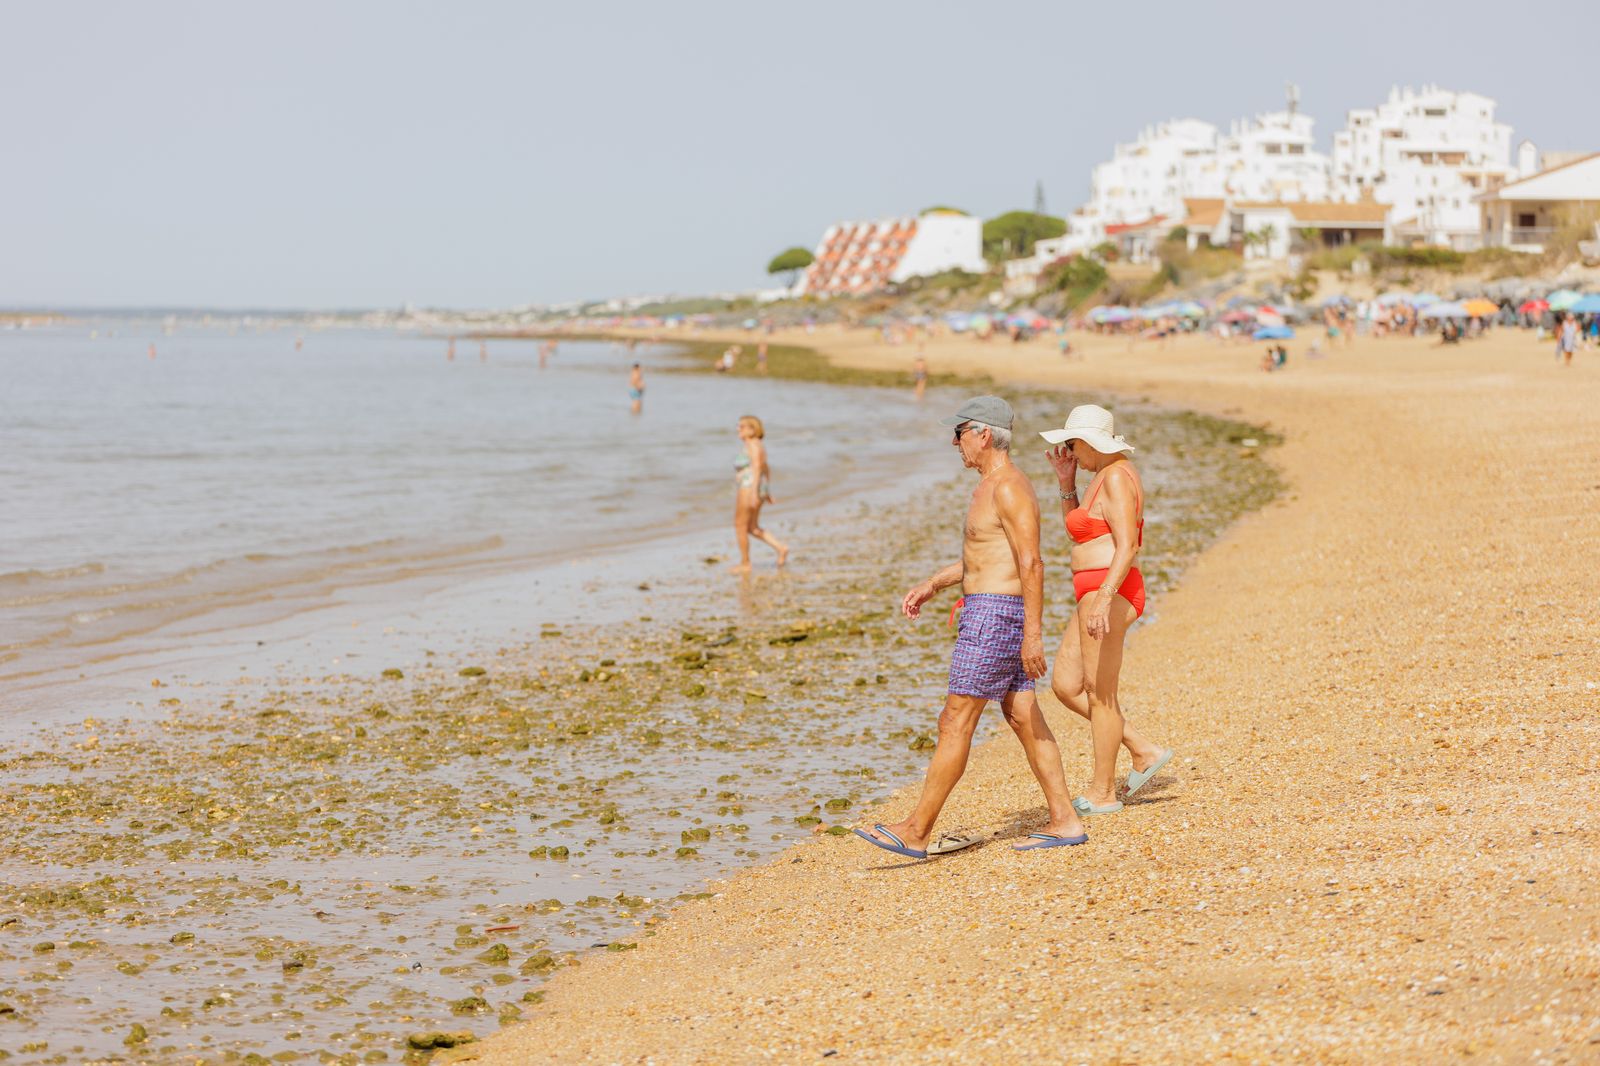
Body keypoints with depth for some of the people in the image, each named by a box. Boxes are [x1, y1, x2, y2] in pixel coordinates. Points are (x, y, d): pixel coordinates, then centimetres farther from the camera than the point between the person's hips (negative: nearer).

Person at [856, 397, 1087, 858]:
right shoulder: (992, 486, 17)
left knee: (955, 722, -8)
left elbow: (1032, 563, -22)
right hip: (991, 614, 11)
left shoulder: (1009, 487, -16)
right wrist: (932, 585, 25)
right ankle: (1064, 821, 12)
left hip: (996, 614, -11)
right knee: (1023, 718, 10)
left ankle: (916, 832, -5)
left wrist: (1033, 633, -26)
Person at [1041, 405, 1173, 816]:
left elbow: (1127, 546, -23)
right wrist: (1066, 482, 14)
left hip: (1108, 592, -11)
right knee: (1065, 685, 13)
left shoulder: (1116, 477, -15)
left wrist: (1104, 598, -31)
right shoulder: (1104, 475, 17)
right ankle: (1145, 751, 16)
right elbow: (1075, 529, 26)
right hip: (1097, 596, 11)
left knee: (1100, 693, -2)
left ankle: (1103, 792, 8)